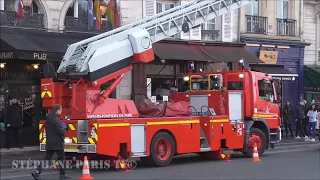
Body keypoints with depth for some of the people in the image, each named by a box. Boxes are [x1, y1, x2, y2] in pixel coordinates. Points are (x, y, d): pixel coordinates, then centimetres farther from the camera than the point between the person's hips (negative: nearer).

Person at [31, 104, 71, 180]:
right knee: (62, 157, 3)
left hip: (49, 142, 8)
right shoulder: (56, 119, -16)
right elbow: (61, 130, -22)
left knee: (47, 158, 8)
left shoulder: (48, 119, 13)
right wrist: (64, 133, 1)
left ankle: (37, 171, -3)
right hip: (57, 142, -8)